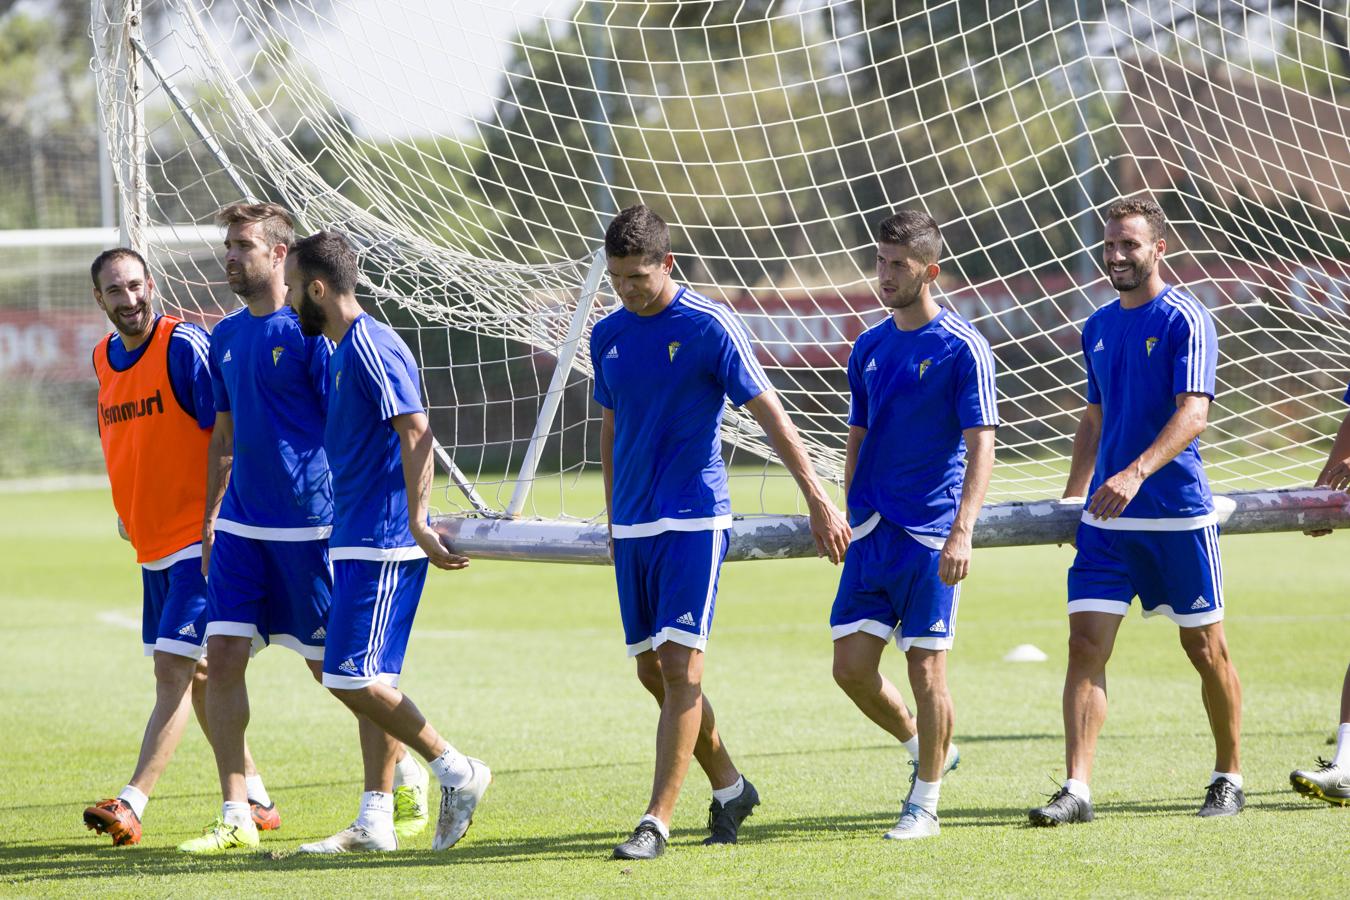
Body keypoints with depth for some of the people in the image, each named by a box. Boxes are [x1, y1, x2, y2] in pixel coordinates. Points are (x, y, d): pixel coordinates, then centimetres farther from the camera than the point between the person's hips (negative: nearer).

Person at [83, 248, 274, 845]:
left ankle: (132, 805, -19)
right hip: (151, 543, 9)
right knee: (197, 672, 14)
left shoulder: (185, 346, -13)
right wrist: (126, 507, 15)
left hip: (199, 538, -9)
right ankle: (254, 797, 24)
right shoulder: (104, 358, 10)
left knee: (174, 668, -13)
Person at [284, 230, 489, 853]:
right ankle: (375, 821, 11)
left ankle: (457, 772, -3)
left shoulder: (372, 348, -14)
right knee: (370, 681, 9)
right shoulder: (340, 351, 17)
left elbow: (416, 433, -22)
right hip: (358, 541, 10)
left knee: (353, 677, -12)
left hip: (381, 544, -10)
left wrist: (416, 522, -26)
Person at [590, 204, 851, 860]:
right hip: (632, 527, 6)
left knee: (679, 665, -12)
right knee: (651, 671, 8)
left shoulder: (710, 327, -9)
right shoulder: (608, 334, 9)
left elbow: (769, 414, -9)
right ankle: (729, 787, 27)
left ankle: (657, 821, -12)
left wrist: (818, 500, -12)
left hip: (694, 520, -6)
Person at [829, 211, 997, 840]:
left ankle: (924, 803, 10)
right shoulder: (868, 347, 11)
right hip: (870, 534, 6)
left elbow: (981, 447, -13)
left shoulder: (962, 349, -8)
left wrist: (962, 530, -23)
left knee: (925, 668, -3)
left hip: (930, 537, -6)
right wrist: (849, 519, 15)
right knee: (851, 667, 1)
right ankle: (925, 749, 26)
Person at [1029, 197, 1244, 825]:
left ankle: (1228, 780, 22)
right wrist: (1072, 498, 19)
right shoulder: (1098, 328, 13)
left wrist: (1136, 473, -34)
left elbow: (1192, 414, -21)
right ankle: (1077, 789, -9)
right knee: (1085, 644, -6)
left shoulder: (1185, 321, -9)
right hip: (1106, 518, 5)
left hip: (1179, 514, -5)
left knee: (1205, 647, 6)